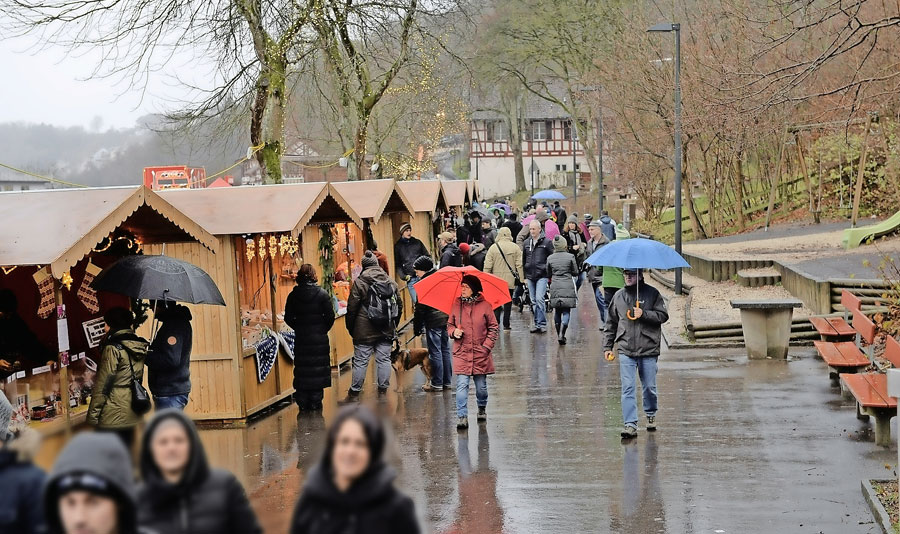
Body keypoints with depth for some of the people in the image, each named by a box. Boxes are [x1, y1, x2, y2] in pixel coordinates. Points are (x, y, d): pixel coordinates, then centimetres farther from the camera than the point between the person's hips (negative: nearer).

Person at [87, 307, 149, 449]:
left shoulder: (113, 348, -13)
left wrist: (93, 415, -9)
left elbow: (103, 385, -14)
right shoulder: (139, 347, 8)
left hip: (113, 416, -7)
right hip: (132, 415, 7)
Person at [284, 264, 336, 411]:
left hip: (301, 338, 2)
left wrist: (299, 328, 12)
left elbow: (288, 318, -1)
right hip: (319, 338, -2)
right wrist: (323, 329, 6)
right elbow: (330, 316, -8)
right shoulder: (322, 294, -7)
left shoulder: (293, 295, -2)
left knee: (302, 369, 7)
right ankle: (315, 401, 5)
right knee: (318, 368, 5)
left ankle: (302, 402, 9)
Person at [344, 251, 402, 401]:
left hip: (364, 331, -4)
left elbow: (351, 308, -8)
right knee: (384, 359, 9)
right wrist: (393, 325, 20)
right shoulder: (391, 282, 7)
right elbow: (399, 305, 12)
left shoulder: (359, 282, -8)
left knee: (360, 361, 1)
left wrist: (350, 328, 3)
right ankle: (383, 390, 11)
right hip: (386, 331, 4)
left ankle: (354, 392, 5)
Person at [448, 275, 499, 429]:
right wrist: (454, 332, -8)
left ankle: (482, 409, 36)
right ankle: (462, 416, -8)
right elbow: (449, 325, 15)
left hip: (480, 353, 0)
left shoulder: (485, 306, -3)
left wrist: (487, 346, -7)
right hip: (461, 353, 1)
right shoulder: (456, 305, 3)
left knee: (481, 385, 11)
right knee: (462, 385, -10)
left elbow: (493, 328, 2)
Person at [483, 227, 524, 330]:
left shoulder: (493, 248, -3)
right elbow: (519, 265, -3)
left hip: (496, 280, 0)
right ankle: (506, 324, 6)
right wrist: (520, 279, 2)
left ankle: (496, 321, 1)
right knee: (508, 302, 7)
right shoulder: (515, 248, -2)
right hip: (510, 280, 0)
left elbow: (487, 266, -2)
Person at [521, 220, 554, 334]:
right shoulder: (526, 243, 11)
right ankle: (537, 323, 15)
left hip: (542, 276, -5)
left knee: (539, 299, -14)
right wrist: (524, 276, 14)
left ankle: (542, 323, -10)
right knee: (533, 301, 8)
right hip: (530, 276, 5)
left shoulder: (546, 242, -3)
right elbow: (523, 260, 18)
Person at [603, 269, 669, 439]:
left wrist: (644, 314, -17)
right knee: (627, 388, -7)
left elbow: (663, 315, -3)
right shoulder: (618, 296, 10)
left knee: (649, 387, 8)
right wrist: (607, 346, 14)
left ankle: (651, 415, 34)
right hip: (625, 350, 2)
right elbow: (611, 323, 17)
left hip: (648, 349, -2)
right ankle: (631, 424, -7)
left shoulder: (652, 293, 1)